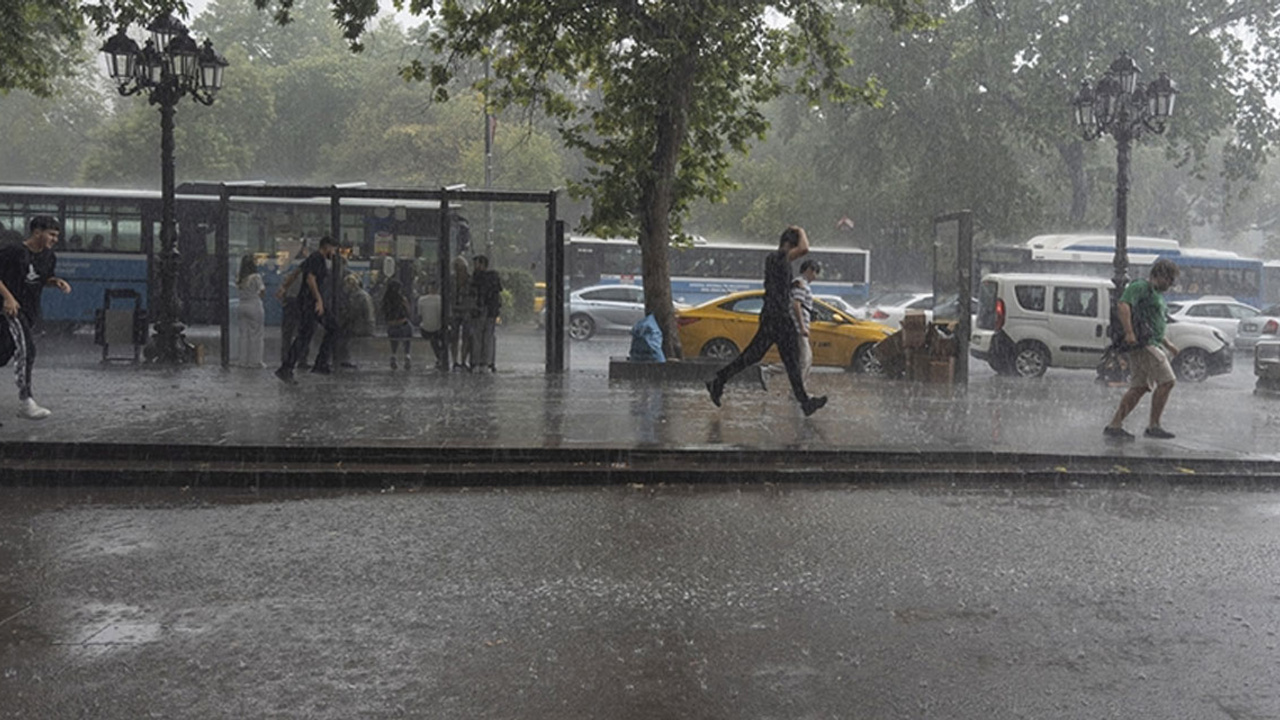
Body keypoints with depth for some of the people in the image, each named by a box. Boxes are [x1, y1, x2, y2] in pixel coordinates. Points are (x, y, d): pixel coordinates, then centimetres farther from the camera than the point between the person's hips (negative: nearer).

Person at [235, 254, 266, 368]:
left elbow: (238, 290, 5)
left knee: (244, 334, 10)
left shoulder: (239, 279, 5)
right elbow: (263, 291, -10)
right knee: (256, 334, 2)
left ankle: (244, 360, 12)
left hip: (242, 306, 5)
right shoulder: (256, 277, -11)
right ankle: (255, 360, 4)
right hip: (254, 305, -5)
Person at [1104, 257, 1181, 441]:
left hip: (1152, 344, 10)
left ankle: (1114, 425, 4)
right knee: (1166, 381, -12)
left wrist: (1168, 344, 28)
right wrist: (1129, 333, -29)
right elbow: (1122, 305, -22)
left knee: (1139, 387, 6)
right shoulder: (1139, 287, -5)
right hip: (1142, 343, -10)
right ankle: (1153, 426, -7)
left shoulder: (1157, 295, 27)